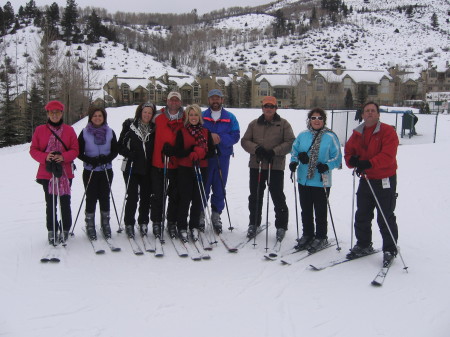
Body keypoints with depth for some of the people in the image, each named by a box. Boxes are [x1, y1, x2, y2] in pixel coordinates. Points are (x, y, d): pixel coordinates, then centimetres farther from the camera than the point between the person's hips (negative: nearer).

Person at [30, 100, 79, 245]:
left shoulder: (69, 130, 4)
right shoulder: (40, 130, 5)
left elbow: (75, 150, 2)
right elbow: (33, 150, 4)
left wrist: (63, 157, -16)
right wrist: (45, 157, -15)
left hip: (65, 172, 0)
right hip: (47, 172, 0)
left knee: (65, 203, 2)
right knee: (50, 203, 4)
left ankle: (65, 230, 14)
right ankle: (52, 231, 15)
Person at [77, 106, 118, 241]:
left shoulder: (110, 132, 4)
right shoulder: (85, 133, -1)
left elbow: (115, 150, 6)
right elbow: (79, 152, -1)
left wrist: (107, 158, -14)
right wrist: (90, 160, -18)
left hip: (106, 171, 2)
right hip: (90, 171, -1)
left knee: (105, 197, 6)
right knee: (91, 198, 0)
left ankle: (105, 224, 20)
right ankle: (90, 226, 13)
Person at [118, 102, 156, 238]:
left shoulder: (154, 129, 5)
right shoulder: (129, 125, -2)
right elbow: (121, 146, -1)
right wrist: (130, 154, -17)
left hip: (148, 169, 3)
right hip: (131, 168, -2)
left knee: (146, 196, 8)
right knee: (132, 196, -1)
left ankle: (143, 222, 23)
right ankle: (129, 224, 12)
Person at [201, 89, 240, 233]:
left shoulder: (230, 118, 8)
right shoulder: (201, 116, 7)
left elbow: (235, 136, -2)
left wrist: (220, 138, -16)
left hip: (222, 156, 1)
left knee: (219, 188, 6)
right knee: (203, 187, 3)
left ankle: (216, 216, 18)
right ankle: (200, 214, 14)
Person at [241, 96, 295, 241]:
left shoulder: (283, 124, 2)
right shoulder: (254, 124, 10)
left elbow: (290, 142, -4)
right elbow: (245, 141, 6)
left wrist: (274, 151, -16)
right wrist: (256, 149, -13)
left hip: (276, 166, -3)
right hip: (256, 165, 3)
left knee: (278, 197, 2)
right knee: (255, 196, 11)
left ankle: (281, 226, 15)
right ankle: (254, 224, 25)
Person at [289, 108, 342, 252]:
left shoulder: (330, 137, -6)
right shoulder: (302, 135, 5)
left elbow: (337, 157, -5)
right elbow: (294, 151, 14)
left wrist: (327, 166, -22)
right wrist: (294, 162, -6)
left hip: (321, 182, -4)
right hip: (304, 180, 4)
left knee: (320, 211, 6)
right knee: (306, 210, 15)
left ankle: (321, 237, 21)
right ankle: (307, 235, 31)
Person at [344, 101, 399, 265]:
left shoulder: (388, 131, -10)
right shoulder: (357, 134, 8)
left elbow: (388, 156, -22)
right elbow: (348, 151, 11)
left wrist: (368, 163, -32)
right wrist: (352, 160, -13)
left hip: (385, 180, -6)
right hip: (365, 180, 6)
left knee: (385, 218, 1)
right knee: (362, 215, 13)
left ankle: (390, 250, 15)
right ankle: (363, 245, 28)